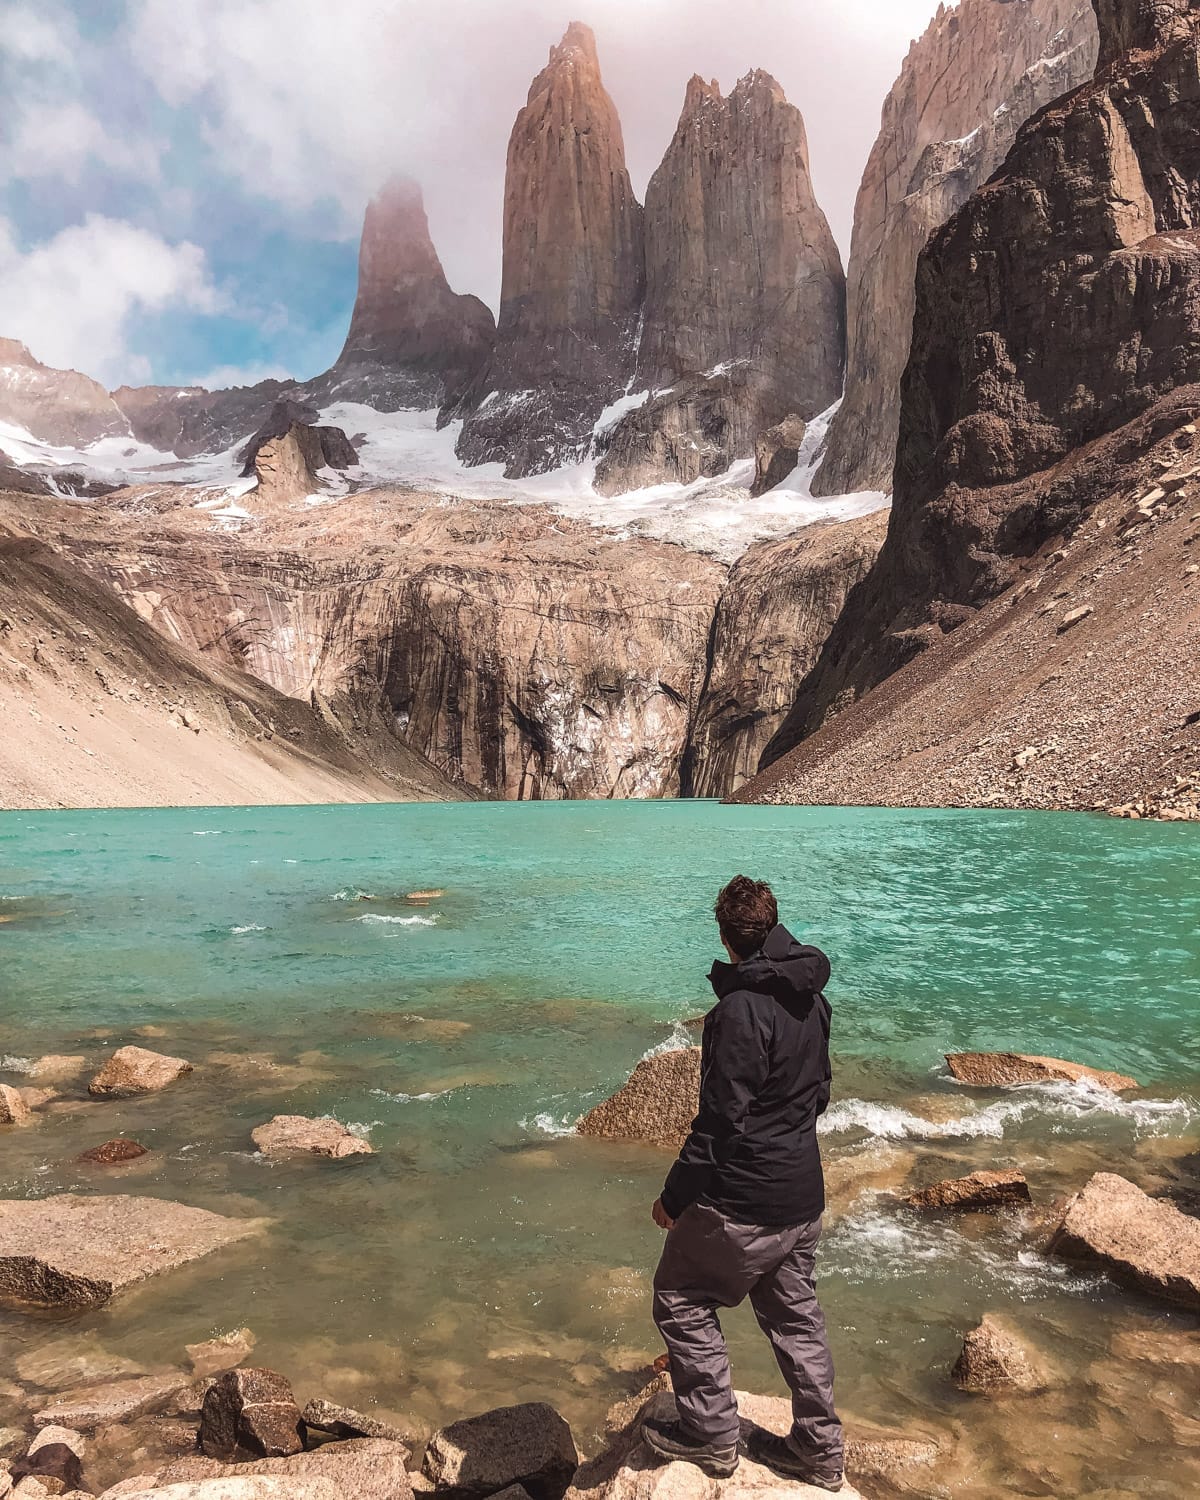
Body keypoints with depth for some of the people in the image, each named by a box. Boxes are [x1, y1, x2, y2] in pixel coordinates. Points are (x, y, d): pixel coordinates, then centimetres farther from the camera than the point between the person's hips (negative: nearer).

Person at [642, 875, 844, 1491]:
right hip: (804, 1193, 8)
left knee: (681, 1300, 12)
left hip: (742, 1202, -8)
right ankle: (818, 1449, 31)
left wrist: (675, 1197, -13)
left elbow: (722, 1117, -23)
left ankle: (711, 1435, 20)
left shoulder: (741, 1008, -24)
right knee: (794, 1313, 21)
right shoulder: (812, 999, 3)